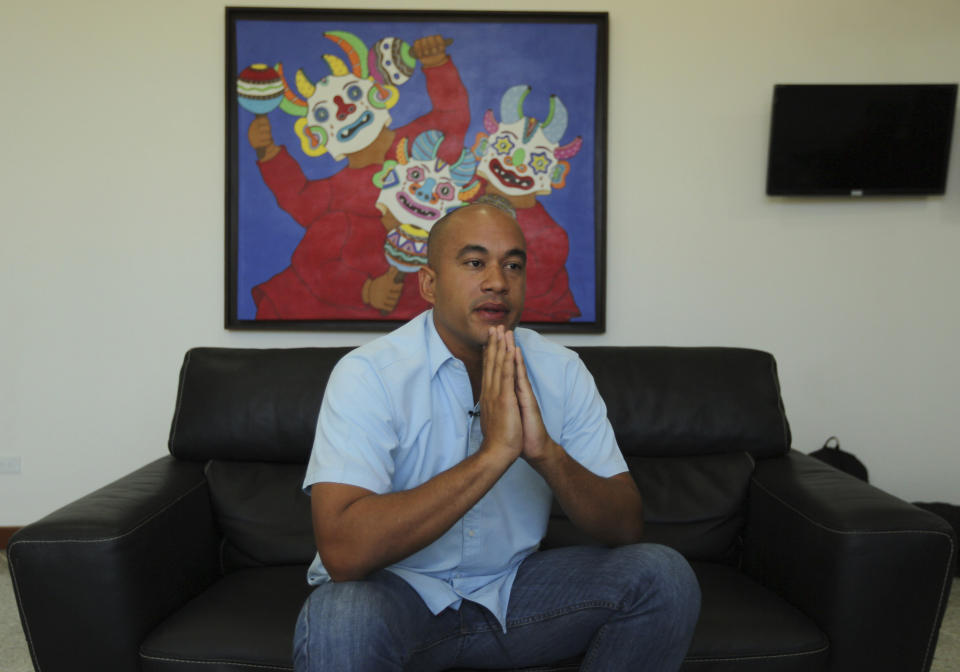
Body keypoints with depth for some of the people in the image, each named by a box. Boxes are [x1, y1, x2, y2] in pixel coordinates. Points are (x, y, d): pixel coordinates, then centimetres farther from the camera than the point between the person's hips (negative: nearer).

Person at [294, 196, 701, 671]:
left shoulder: (561, 372, -4)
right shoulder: (368, 374, -18)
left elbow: (626, 528, -7)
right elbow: (343, 551, -30)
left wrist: (546, 452, -27)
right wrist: (493, 453, -34)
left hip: (510, 588, 4)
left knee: (664, 577, -13)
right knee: (341, 621, -36)